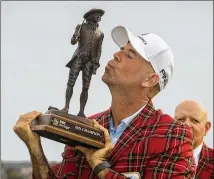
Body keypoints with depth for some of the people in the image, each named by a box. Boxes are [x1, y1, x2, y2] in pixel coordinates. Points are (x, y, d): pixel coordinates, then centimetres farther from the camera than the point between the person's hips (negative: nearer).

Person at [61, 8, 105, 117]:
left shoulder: (100, 34, 13)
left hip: (90, 61, 2)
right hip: (78, 58, -2)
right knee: (70, 83, -11)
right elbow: (73, 42, 0)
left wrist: (96, 62, -2)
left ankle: (81, 111, -4)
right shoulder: (81, 27, 6)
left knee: (85, 87, -2)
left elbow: (99, 50, 11)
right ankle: (66, 107, -10)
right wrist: (75, 37, -23)